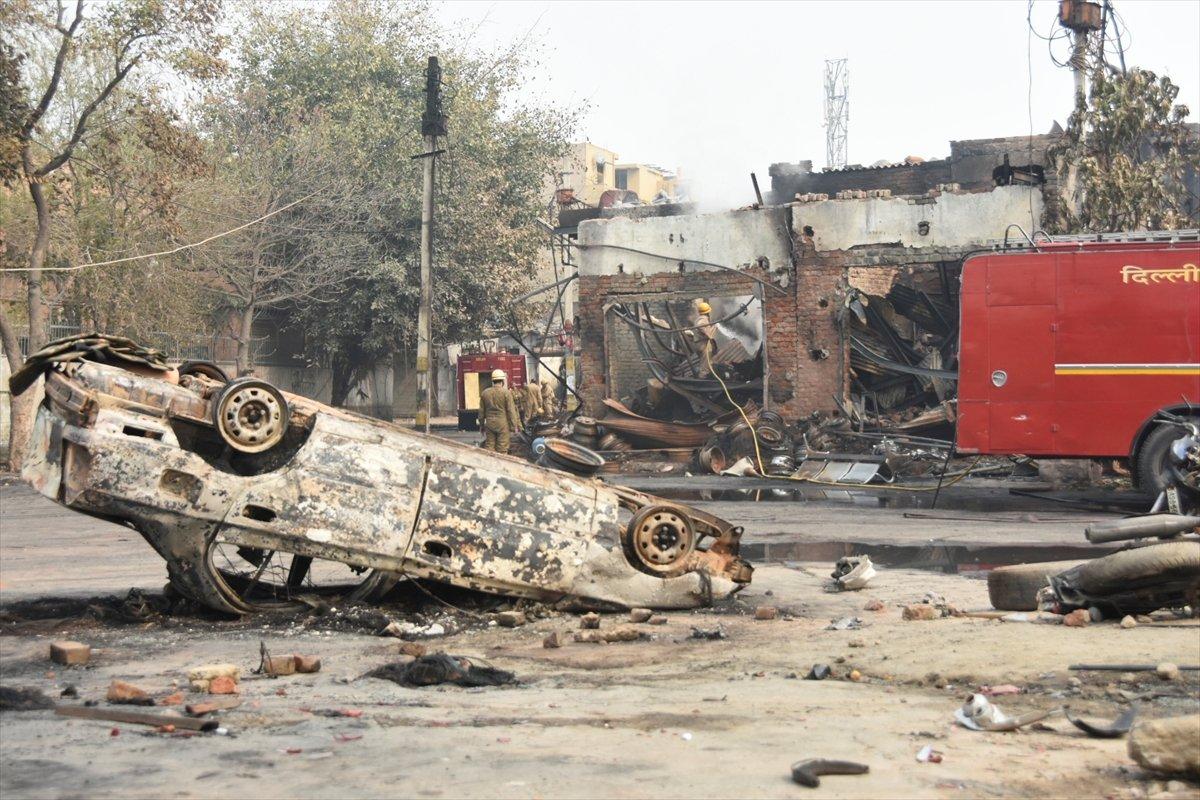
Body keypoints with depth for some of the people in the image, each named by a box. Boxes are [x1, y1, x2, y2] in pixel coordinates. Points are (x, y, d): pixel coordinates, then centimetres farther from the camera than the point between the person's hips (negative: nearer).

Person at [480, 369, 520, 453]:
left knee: (489, 447, 6)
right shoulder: (506, 393, -6)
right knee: (502, 450, -1)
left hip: (489, 424, 4)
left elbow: (481, 412, 11)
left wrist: (482, 427, 18)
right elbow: (511, 411, -8)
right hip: (503, 424, -4)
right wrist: (513, 428, -3)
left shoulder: (485, 393, 7)